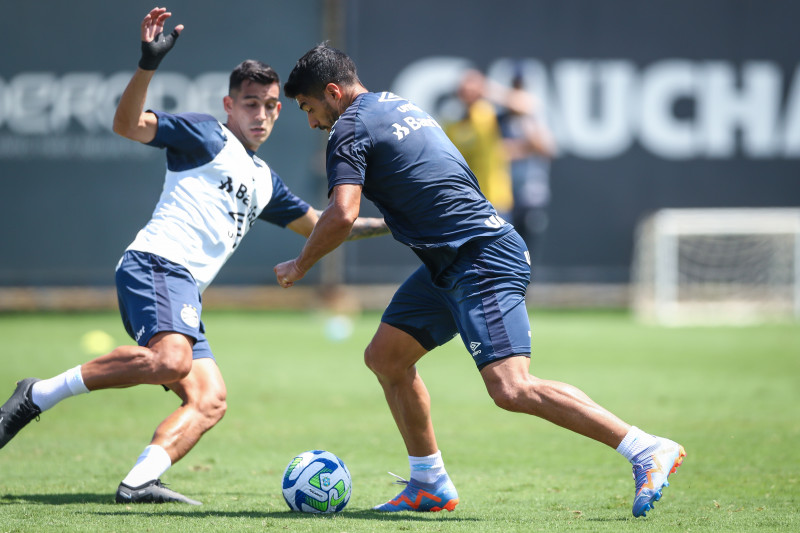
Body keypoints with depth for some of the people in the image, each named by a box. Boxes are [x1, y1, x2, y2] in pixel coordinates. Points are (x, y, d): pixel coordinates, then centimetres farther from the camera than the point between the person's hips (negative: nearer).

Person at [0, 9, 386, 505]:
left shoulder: (266, 180, 29)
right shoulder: (206, 136, 5)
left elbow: (318, 225, 39)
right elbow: (129, 124, -8)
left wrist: (390, 224, 35)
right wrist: (149, 64, -23)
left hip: (186, 295, 9)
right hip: (157, 265, -9)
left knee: (210, 401, -6)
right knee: (170, 361, -34)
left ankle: (139, 483, -21)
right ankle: (40, 394, -23)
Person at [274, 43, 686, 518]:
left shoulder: (351, 127, -7)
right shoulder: (399, 106, 21)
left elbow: (341, 216, -18)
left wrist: (300, 265, -3)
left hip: (482, 260, -11)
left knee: (511, 389, -20)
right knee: (385, 357, 14)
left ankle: (649, 450, -20)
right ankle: (430, 485, 19)